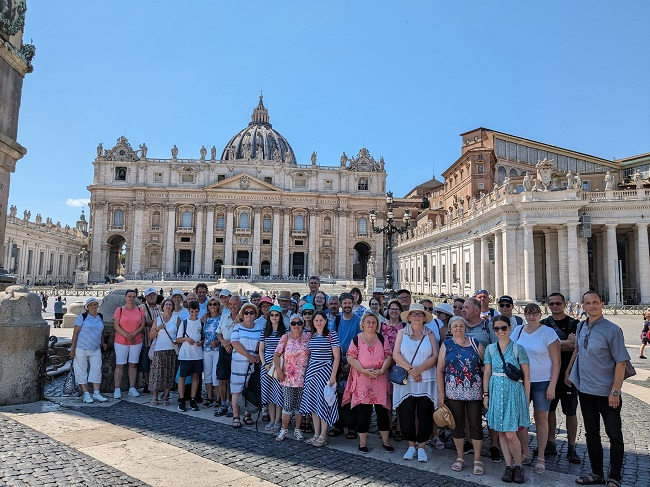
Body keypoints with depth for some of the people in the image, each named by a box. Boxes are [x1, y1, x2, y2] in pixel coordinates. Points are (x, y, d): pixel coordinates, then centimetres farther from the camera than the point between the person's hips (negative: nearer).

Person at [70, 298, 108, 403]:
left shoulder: (100, 317, 10)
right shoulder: (82, 317, -5)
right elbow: (76, 332, -7)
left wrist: (102, 342, 21)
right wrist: (73, 348, -10)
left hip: (95, 349, 5)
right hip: (81, 349, -4)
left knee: (97, 370, 1)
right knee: (82, 371, 2)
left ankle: (96, 393, 6)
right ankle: (86, 394, 8)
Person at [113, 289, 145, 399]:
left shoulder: (140, 310, 6)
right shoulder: (119, 310, 0)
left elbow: (142, 325, 2)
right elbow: (116, 326, -6)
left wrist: (134, 334, -15)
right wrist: (127, 335, -16)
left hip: (137, 341, 2)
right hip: (121, 342, -2)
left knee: (133, 364, 7)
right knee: (119, 365, 0)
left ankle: (132, 388, 13)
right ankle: (117, 389, 5)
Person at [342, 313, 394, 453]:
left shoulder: (382, 339, 9)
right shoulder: (356, 339, 1)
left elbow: (389, 357, 5)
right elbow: (350, 358, -5)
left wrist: (381, 370, -11)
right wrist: (364, 370, -15)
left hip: (380, 380, 2)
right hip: (362, 380, -2)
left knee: (382, 410, 4)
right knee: (363, 410, 0)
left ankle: (385, 440, 18)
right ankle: (363, 442, 13)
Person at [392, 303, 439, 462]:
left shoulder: (430, 334, 8)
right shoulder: (402, 333, 7)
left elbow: (435, 357, -1)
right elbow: (396, 355, -2)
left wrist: (420, 369, -15)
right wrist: (410, 369, -14)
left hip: (426, 381, 0)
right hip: (405, 382, 0)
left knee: (425, 415, 2)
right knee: (406, 415, 2)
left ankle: (421, 447, 18)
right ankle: (411, 445, 19)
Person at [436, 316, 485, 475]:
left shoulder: (476, 344, 4)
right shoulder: (446, 345, 4)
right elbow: (439, 370, 3)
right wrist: (440, 392, -2)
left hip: (474, 391, 0)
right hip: (454, 392, 1)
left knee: (475, 424, 2)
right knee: (457, 424, 8)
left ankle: (477, 460, 14)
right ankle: (460, 458, 22)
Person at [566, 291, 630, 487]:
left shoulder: (612, 330, -14)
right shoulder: (581, 327, 4)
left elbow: (621, 362, -15)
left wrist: (615, 391, -17)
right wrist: (568, 371, 19)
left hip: (606, 393, -6)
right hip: (585, 390, 6)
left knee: (614, 435, 8)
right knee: (591, 433, 15)